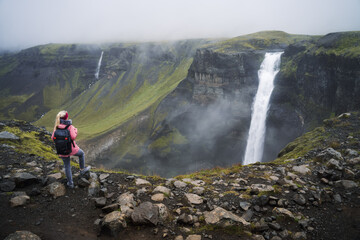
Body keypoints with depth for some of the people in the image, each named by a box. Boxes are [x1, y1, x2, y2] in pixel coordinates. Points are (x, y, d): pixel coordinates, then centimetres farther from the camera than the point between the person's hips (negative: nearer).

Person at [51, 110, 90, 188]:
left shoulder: (56, 126, -7)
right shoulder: (69, 126, -19)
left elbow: (53, 138, -1)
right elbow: (73, 137, -27)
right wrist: (75, 131, -8)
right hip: (72, 149, -4)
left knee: (67, 166, 20)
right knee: (81, 153, 29)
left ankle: (70, 183, 29)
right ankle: (82, 169, 41)